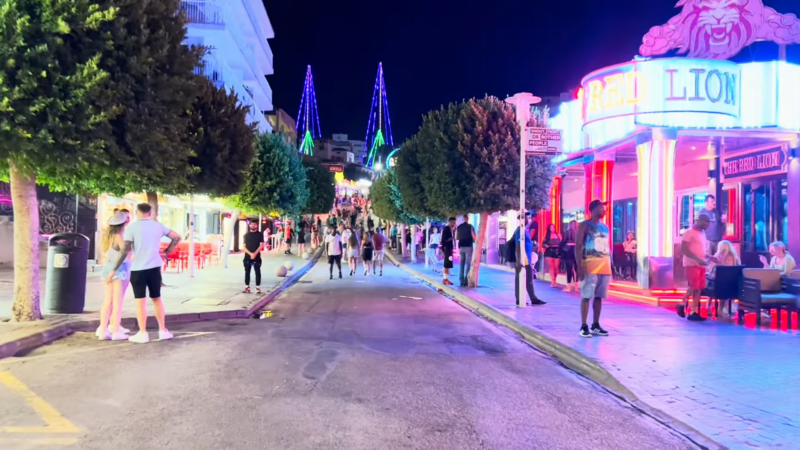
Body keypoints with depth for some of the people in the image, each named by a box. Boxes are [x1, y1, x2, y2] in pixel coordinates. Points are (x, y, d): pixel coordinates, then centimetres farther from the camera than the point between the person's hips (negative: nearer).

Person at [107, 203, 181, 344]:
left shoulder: (131, 227, -7)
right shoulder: (158, 226, 4)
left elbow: (125, 250, -13)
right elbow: (177, 237, 8)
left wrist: (114, 269, -8)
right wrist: (166, 252, 11)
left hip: (138, 269, -3)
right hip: (155, 268, 3)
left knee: (140, 301, 3)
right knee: (157, 299, 14)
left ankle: (142, 334, 6)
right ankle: (162, 330, 16)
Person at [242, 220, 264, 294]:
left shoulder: (260, 234, 3)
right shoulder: (246, 235, 9)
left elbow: (261, 246, -6)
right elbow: (244, 247, 4)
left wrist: (255, 253, -17)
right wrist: (250, 253, -12)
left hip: (257, 257, -3)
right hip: (247, 257, 3)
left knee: (257, 272, -3)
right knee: (247, 272, 6)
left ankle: (258, 288, 1)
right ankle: (247, 288, 12)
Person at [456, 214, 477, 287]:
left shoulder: (458, 227, 6)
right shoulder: (470, 226, -7)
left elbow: (456, 238, 12)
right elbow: (474, 237, -10)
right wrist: (474, 241, 11)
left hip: (461, 247, 4)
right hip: (468, 246, -4)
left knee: (462, 264, 9)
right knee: (468, 264, -2)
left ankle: (461, 281, 7)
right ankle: (465, 281, -9)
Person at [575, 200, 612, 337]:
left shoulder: (605, 227, 17)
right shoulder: (585, 226, -2)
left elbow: (607, 247, 20)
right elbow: (578, 247, -8)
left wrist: (609, 265, 13)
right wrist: (580, 266, -17)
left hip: (604, 266, 6)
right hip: (590, 265, -6)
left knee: (599, 297, 9)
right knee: (586, 296, -6)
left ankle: (595, 325, 16)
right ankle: (584, 326, -2)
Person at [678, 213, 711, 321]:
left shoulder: (702, 233, 17)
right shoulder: (689, 232, -8)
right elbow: (684, 249, -16)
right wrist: (698, 259, -23)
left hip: (701, 265, 8)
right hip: (691, 264, -8)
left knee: (699, 289, 3)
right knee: (693, 287, -14)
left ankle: (694, 312, 5)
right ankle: (682, 305, 6)